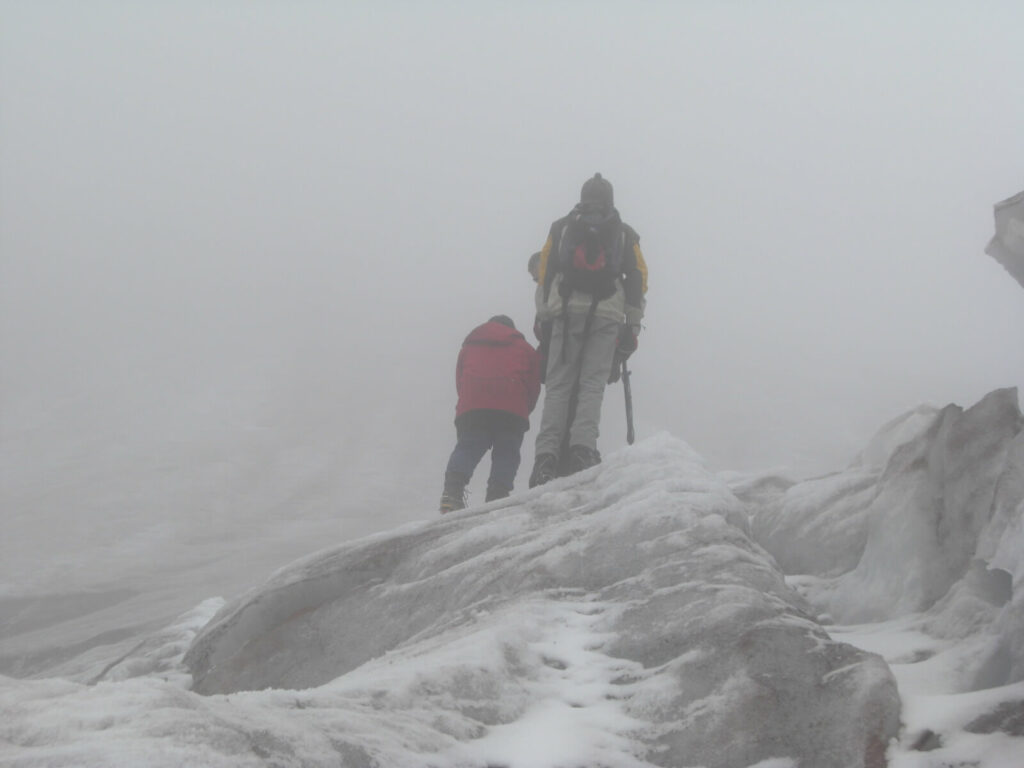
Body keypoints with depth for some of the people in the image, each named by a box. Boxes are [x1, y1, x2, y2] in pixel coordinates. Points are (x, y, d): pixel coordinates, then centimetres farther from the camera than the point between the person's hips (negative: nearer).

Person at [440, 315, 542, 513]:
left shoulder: (469, 346, 29)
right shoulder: (525, 349, 25)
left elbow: (459, 381, 23)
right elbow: (534, 386, 19)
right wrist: (524, 411, 30)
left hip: (471, 409, 1)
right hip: (513, 412, -1)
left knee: (467, 447, 1)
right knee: (506, 453, 2)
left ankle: (452, 492, -22)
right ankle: (497, 498, -15)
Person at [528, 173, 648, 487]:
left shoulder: (561, 227, 16)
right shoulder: (625, 234, 17)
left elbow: (543, 274, 9)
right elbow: (638, 280, 10)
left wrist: (542, 316, 10)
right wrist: (633, 325, 10)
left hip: (566, 313, 0)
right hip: (607, 317, 0)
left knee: (558, 385, -2)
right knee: (592, 385, -3)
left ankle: (547, 455, -15)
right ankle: (583, 448, -21)